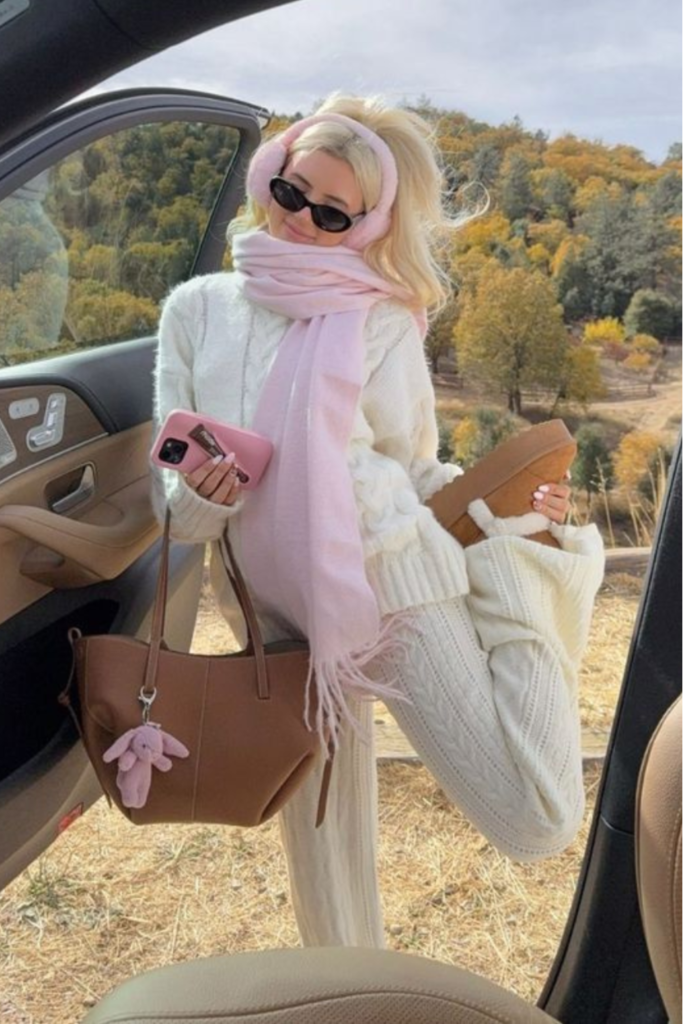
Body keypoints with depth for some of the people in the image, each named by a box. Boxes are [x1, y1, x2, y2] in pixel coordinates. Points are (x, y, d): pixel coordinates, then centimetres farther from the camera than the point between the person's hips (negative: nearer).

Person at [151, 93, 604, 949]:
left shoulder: (388, 323, 0)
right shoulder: (197, 310, 4)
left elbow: (419, 473, 7)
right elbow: (173, 497, 2)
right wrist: (200, 495, -20)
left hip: (397, 586, -2)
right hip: (278, 613, 2)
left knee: (536, 825, -7)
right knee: (321, 840, 16)